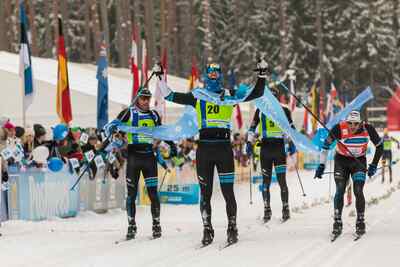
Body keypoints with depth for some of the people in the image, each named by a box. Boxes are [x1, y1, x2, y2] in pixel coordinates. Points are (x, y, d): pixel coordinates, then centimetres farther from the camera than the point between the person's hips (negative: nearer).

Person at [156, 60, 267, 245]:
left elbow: (257, 93, 9)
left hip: (224, 148, -1)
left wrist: (262, 75, 1)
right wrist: (160, 78, 8)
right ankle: (207, 229, 11)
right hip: (204, 148, 1)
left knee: (228, 191, -2)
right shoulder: (197, 97, 11)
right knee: (205, 193, 3)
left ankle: (232, 228, 7)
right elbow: (170, 96, 12)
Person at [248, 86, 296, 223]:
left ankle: (285, 209, 0)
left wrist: (292, 143, -3)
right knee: (266, 181, 4)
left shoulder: (284, 111, 5)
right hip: (265, 148, 2)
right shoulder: (260, 111, 10)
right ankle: (267, 210, 10)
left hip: (279, 147, -2)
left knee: (282, 180, -6)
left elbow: (291, 128, 7)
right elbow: (252, 128, 16)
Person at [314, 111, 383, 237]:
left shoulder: (368, 129, -22)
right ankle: (337, 223, -1)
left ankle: (360, 222, 2)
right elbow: (326, 144, -9)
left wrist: (374, 165, -6)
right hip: (342, 160, 0)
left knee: (358, 192, -11)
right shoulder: (339, 128, -25)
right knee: (340, 191, -10)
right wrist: (321, 165, -9)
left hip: (359, 161, 0)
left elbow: (380, 146, -5)